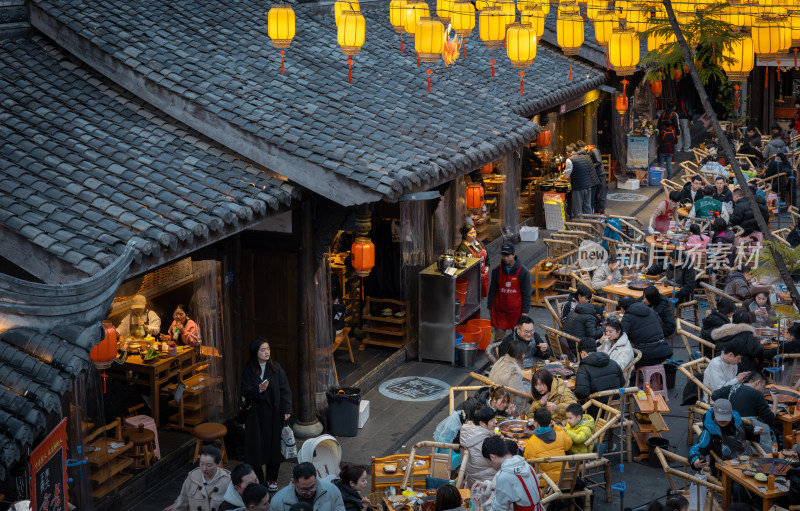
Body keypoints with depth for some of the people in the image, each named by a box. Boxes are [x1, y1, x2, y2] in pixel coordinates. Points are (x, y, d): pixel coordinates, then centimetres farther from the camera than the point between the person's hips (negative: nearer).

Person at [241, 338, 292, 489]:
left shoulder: (276, 368, 0)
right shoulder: (248, 370, -2)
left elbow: (284, 390, -2)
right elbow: (245, 393, -6)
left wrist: (287, 409, -11)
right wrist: (258, 390, -26)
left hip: (274, 413, 1)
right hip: (256, 413, -1)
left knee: (274, 445, 4)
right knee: (257, 446, 1)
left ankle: (271, 479, 18)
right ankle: (259, 478, 17)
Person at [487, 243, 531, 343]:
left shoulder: (523, 272, -7)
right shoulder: (497, 270, 0)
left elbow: (526, 293, -3)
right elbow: (492, 290, 9)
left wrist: (525, 311, -6)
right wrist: (490, 307, 8)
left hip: (516, 310, -2)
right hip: (499, 310, 2)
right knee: (499, 336, 4)